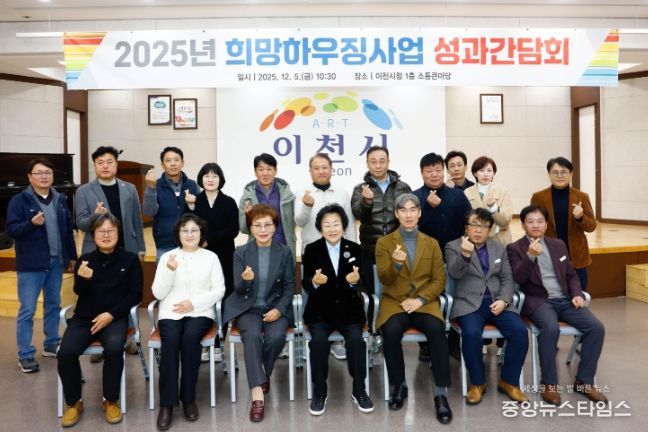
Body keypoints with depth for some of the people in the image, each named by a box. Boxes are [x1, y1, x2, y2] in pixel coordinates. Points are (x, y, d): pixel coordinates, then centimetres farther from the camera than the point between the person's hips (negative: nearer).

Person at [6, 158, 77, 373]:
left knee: (53, 305, 15)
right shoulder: (19, 200, -7)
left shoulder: (60, 199, 7)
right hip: (31, 264, -5)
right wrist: (31, 223, -28)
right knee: (27, 310, 0)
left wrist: (72, 255, 12)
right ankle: (25, 355, 9)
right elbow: (11, 230, -11)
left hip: (56, 261, 5)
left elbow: (68, 229, 12)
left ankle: (51, 344, 30)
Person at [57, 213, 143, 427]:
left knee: (114, 348, -32)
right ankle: (74, 403, 3)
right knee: (66, 352, -23)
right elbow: (79, 292, -6)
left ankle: (111, 401, -7)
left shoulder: (130, 259, 0)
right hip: (84, 317, 2)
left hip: (115, 317, -2)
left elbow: (135, 294, -1)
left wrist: (111, 314, -13)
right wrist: (83, 279, -29)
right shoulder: (84, 260, 6)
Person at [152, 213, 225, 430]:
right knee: (171, 340, -29)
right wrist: (170, 270, -13)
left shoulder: (211, 257, 8)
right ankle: (166, 404, -20)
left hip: (200, 312, 0)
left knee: (190, 337, -31)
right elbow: (158, 293, 3)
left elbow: (219, 290, 1)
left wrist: (195, 303, -12)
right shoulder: (167, 257, 8)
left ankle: (189, 398, -15)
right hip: (170, 313, 1)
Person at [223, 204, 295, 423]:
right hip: (248, 308, 0)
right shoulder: (240, 252, 1)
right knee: (252, 335, -31)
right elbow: (238, 289, -2)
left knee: (276, 337, -30)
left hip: (276, 308, 0)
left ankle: (262, 374, 0)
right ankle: (257, 394, -29)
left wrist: (279, 309, -13)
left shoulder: (285, 252, 2)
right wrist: (245, 279, -27)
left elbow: (290, 286, 3)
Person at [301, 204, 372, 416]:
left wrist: (354, 281, -29)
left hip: (349, 308, 1)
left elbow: (359, 285, -4)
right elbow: (306, 285, -8)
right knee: (319, 339, -26)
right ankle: (319, 392, -6)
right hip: (320, 309, -1)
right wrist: (315, 282, -31)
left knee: (356, 339, -23)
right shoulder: (311, 249, 0)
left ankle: (359, 391, -3)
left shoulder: (354, 249, 2)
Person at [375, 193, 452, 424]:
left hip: (425, 302, 1)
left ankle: (441, 394, -20)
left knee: (436, 329, -30)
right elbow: (384, 279, -5)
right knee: (390, 331, -31)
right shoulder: (384, 242, 5)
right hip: (394, 302, -1)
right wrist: (396, 264, -27)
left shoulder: (432, 243, 11)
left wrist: (421, 299, -11)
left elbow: (439, 280, 6)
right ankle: (398, 386, -8)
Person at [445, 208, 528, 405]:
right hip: (469, 303, -3)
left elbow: (507, 278, 11)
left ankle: (508, 381, 0)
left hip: (497, 302, 4)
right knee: (471, 333, -31)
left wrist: (503, 300, -7)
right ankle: (477, 383, -8)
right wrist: (465, 254, -33)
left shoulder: (499, 248, 15)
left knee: (520, 331, -21)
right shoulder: (453, 247, 3)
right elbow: (454, 273, -14)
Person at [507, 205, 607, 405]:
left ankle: (584, 381, 0)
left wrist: (577, 294, 0)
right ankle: (549, 383, -17)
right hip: (538, 301, -5)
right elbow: (518, 278, -13)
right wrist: (530, 256, -28)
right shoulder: (515, 248, 1)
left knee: (597, 328, -16)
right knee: (551, 328, -34)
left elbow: (571, 275, 19)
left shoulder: (558, 244, 17)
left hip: (565, 299, 5)